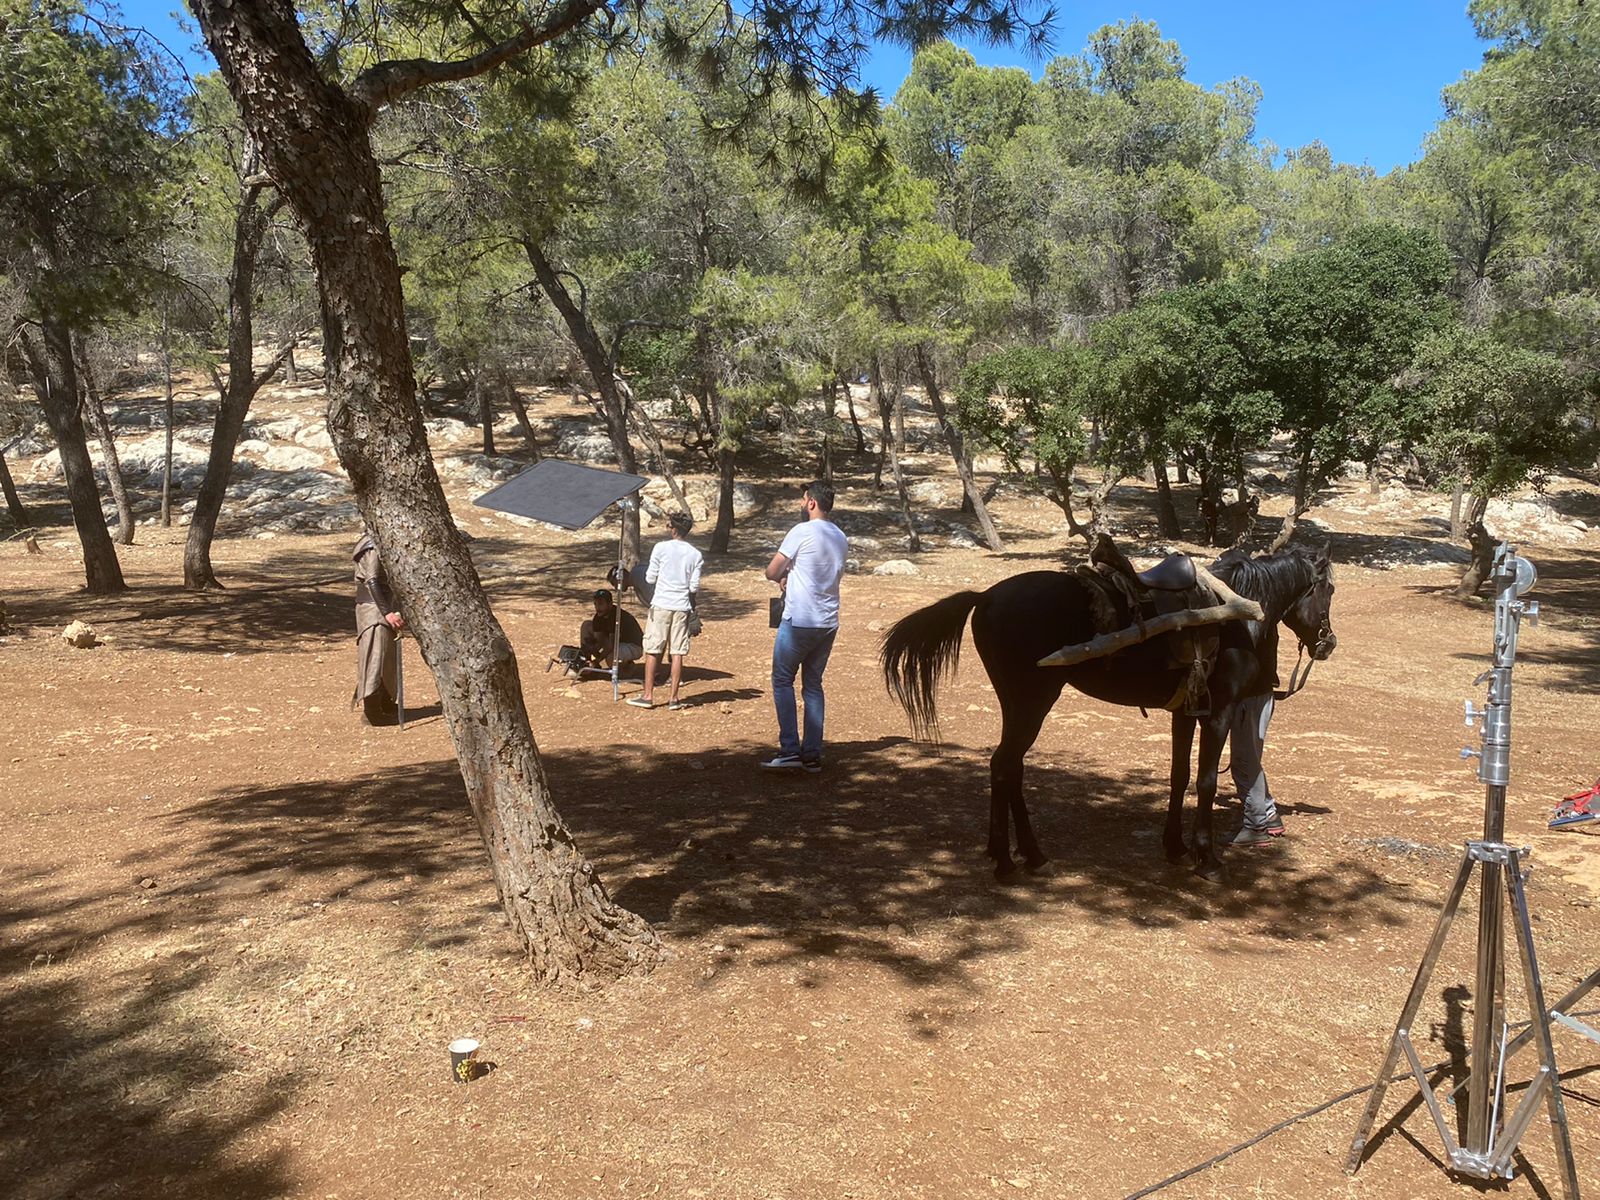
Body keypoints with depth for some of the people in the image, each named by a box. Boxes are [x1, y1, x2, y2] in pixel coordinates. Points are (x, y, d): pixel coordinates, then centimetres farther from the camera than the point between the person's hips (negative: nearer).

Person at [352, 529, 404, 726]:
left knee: (389, 655, 15)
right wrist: (387, 612, -29)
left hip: (387, 604, 9)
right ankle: (371, 711, -7)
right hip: (373, 606, -9)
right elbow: (371, 582, -23)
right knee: (377, 654, -9)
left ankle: (385, 703, 26)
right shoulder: (374, 546, -17)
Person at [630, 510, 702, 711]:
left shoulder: (661, 548, -5)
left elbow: (650, 578, -1)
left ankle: (648, 695, 5)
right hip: (682, 607, 2)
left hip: (661, 605, -2)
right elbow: (695, 587, 1)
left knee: (652, 651, 4)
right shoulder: (695, 554, 2)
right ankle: (673, 698, 6)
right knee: (677, 653, 5)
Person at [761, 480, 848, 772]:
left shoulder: (802, 532, -11)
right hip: (828, 624, 7)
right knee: (813, 685, 13)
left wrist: (783, 577, 14)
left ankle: (789, 750, -4)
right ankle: (812, 755, 11)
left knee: (783, 681, 3)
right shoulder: (841, 538, 11)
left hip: (799, 622, -7)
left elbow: (771, 572, -8)